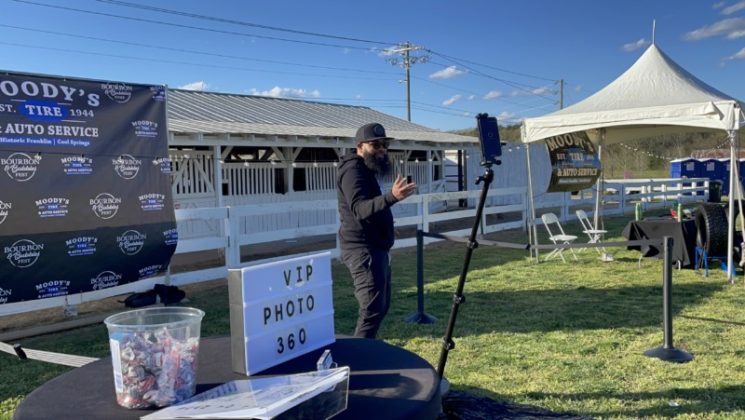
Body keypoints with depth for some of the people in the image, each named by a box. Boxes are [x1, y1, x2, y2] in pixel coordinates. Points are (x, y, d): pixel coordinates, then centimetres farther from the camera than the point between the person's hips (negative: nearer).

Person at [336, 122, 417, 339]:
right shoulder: (353, 171, -15)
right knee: (373, 309, -14)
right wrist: (392, 196, -46)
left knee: (380, 305, 15)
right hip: (363, 250, -11)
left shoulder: (365, 171, 18)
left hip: (374, 248, 11)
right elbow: (361, 209, -33)